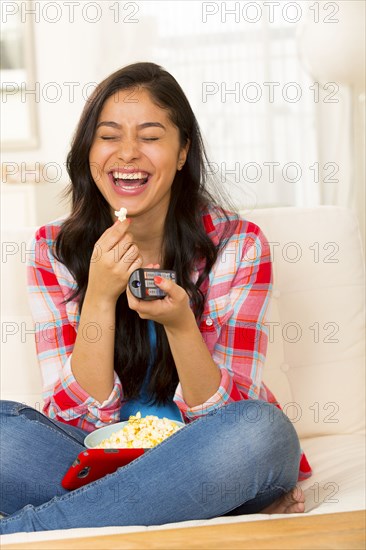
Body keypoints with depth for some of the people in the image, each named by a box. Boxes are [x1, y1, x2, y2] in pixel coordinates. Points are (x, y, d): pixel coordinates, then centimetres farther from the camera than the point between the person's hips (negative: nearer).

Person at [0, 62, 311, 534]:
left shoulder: (238, 245, -7)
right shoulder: (53, 251, -3)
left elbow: (223, 413, -9)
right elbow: (79, 412, -7)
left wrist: (179, 322, -28)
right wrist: (100, 296, -21)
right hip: (98, 457, 1)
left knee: (263, 429, -34)